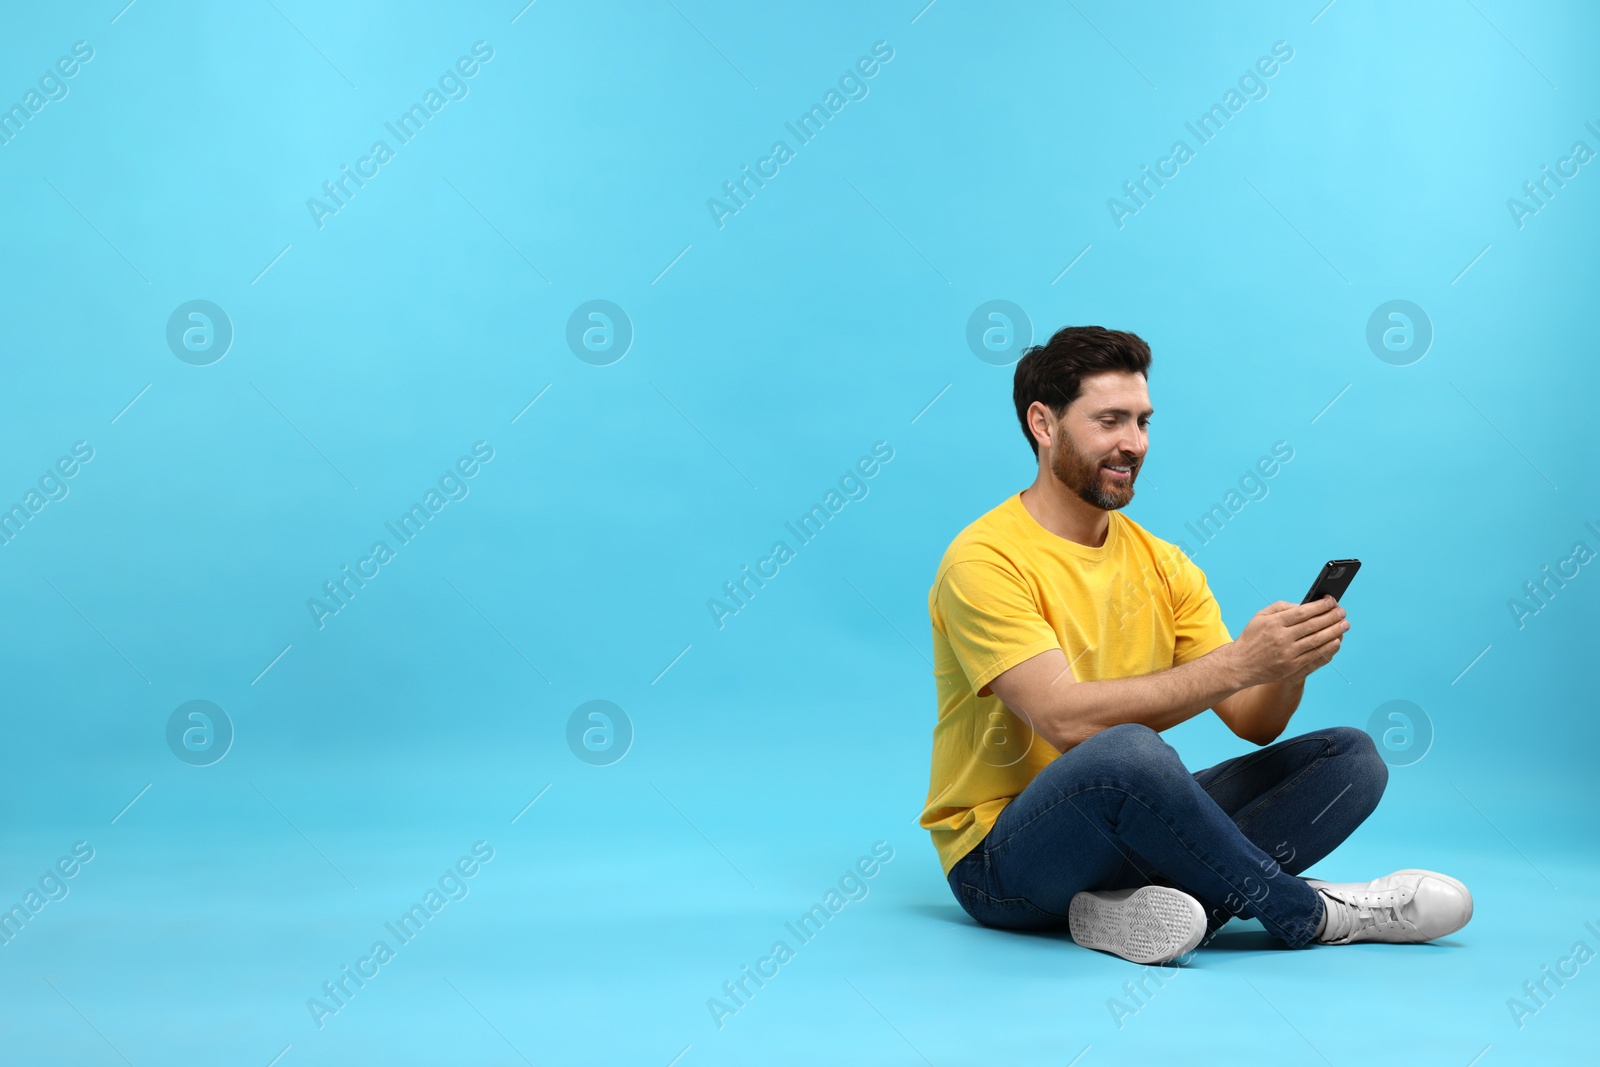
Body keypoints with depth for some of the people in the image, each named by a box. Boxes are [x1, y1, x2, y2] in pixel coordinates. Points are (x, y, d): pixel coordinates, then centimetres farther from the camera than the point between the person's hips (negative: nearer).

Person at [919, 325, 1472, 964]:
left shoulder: (1161, 564, 10)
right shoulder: (984, 561, -14)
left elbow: (1255, 723, 5)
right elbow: (1070, 721, -26)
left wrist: (1290, 663, -17)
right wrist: (1236, 661, -27)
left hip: (1130, 831, 8)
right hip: (1002, 861, -7)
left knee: (1349, 757, -4)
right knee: (1126, 751, -39)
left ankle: (1147, 907, -26)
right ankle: (1309, 914, -14)